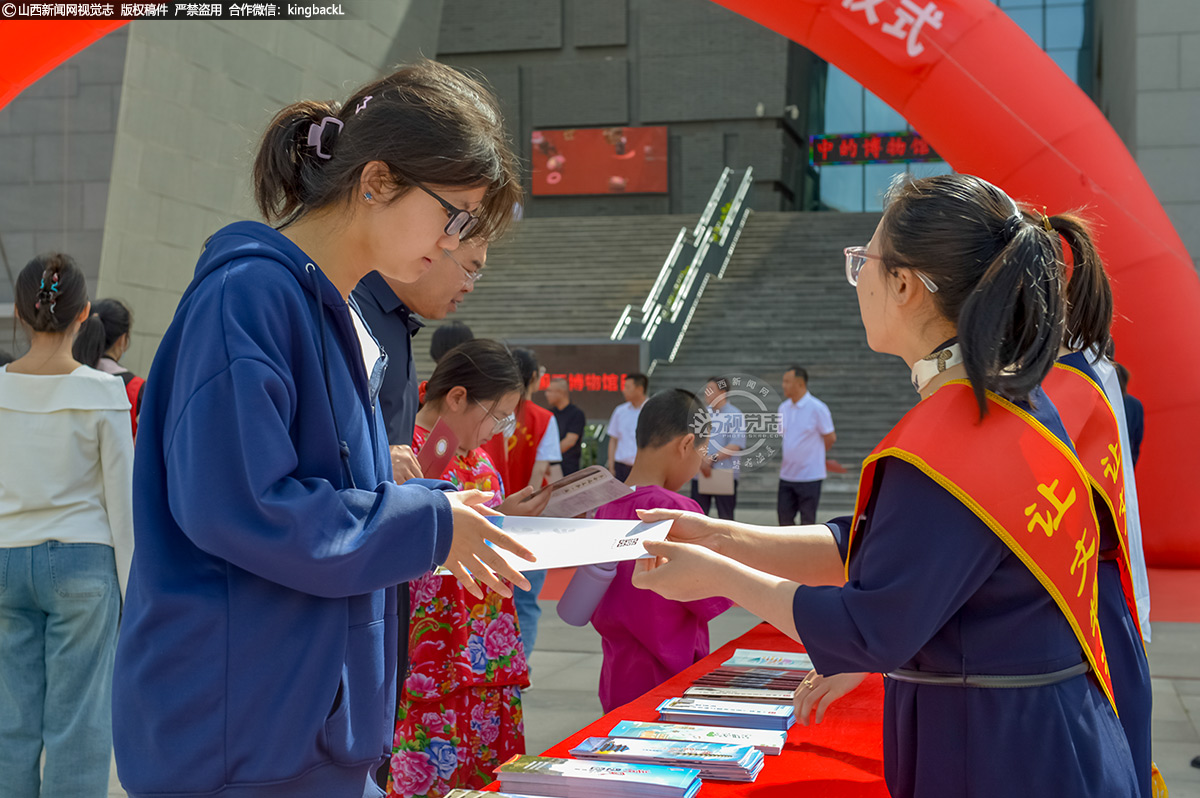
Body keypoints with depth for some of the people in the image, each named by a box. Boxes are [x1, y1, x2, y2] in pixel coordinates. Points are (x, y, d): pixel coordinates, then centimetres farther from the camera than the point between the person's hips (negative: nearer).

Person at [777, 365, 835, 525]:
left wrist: (815, 453, 10)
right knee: (784, 515, 7)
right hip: (787, 475, 6)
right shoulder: (784, 408, 8)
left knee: (808, 521, 1)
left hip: (810, 476, -6)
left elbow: (830, 438, -3)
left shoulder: (817, 408, -12)